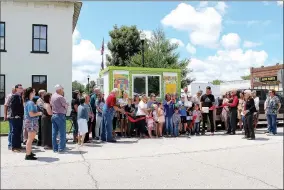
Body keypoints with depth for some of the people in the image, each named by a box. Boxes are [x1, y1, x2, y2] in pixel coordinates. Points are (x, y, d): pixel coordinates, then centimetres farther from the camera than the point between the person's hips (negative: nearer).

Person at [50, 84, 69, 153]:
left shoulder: (53, 96, 8)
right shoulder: (60, 97, -15)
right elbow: (66, 106, -6)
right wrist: (65, 109, 13)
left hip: (53, 115, 8)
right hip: (60, 115, -8)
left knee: (54, 133, 9)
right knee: (62, 133, -1)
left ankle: (55, 148, 14)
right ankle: (61, 149, 1)